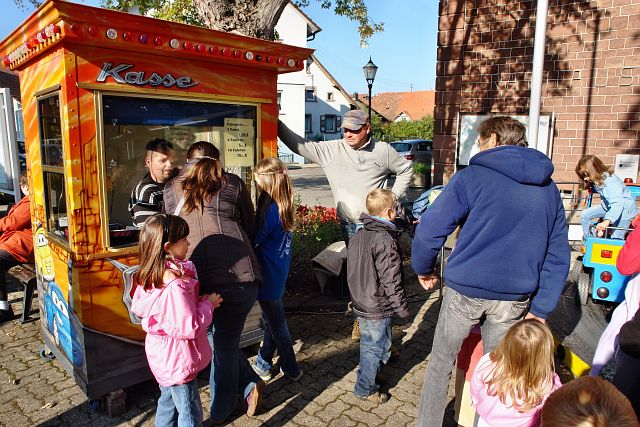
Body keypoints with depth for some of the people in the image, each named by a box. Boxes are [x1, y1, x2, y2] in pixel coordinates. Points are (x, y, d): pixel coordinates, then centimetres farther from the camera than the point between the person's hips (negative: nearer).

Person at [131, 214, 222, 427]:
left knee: (168, 401, 27)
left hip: (160, 354, 9)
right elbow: (190, 328, -31)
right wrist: (208, 304, -15)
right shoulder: (176, 285, -32)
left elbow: (137, 308, 10)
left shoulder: (149, 277, -4)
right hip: (178, 361, -9)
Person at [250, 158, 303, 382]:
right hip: (279, 271, 9)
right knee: (271, 319, 20)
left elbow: (254, 239, -19)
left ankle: (291, 369, 24)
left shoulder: (270, 210, -23)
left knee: (276, 323, 8)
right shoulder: (284, 207, 3)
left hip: (269, 275, -9)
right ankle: (263, 364, 36)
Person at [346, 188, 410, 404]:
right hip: (379, 309, -8)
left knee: (367, 344, 24)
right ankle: (365, 388, 22)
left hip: (360, 303, 8)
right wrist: (402, 308, -11)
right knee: (377, 348, 9)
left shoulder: (357, 236, 3)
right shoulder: (386, 241, -23)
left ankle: (366, 375, 41)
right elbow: (391, 281, -22)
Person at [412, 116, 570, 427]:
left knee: (441, 362, 16)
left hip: (466, 289, -4)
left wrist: (423, 268, 2)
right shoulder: (549, 189, 9)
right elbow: (558, 257, 7)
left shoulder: (473, 176, -9)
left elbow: (429, 229, -14)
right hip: (515, 298, 4)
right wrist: (540, 309, 9)